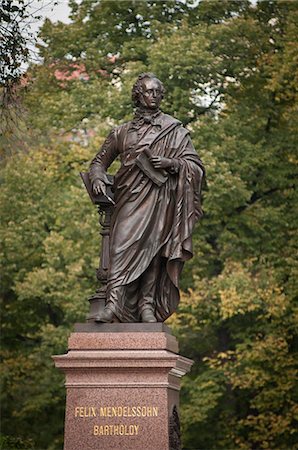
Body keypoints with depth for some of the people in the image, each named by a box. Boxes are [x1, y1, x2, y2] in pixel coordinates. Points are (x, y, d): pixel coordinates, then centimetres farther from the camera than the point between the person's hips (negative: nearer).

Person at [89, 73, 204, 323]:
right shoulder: (122, 132, 18)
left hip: (160, 199, 0)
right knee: (122, 246, -16)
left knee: (153, 251, -4)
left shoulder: (175, 131, 12)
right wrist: (97, 178, 0)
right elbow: (100, 161, 22)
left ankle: (147, 305, -1)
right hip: (131, 199, 0)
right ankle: (114, 304, -26)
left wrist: (171, 163, -11)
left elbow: (196, 165, 7)